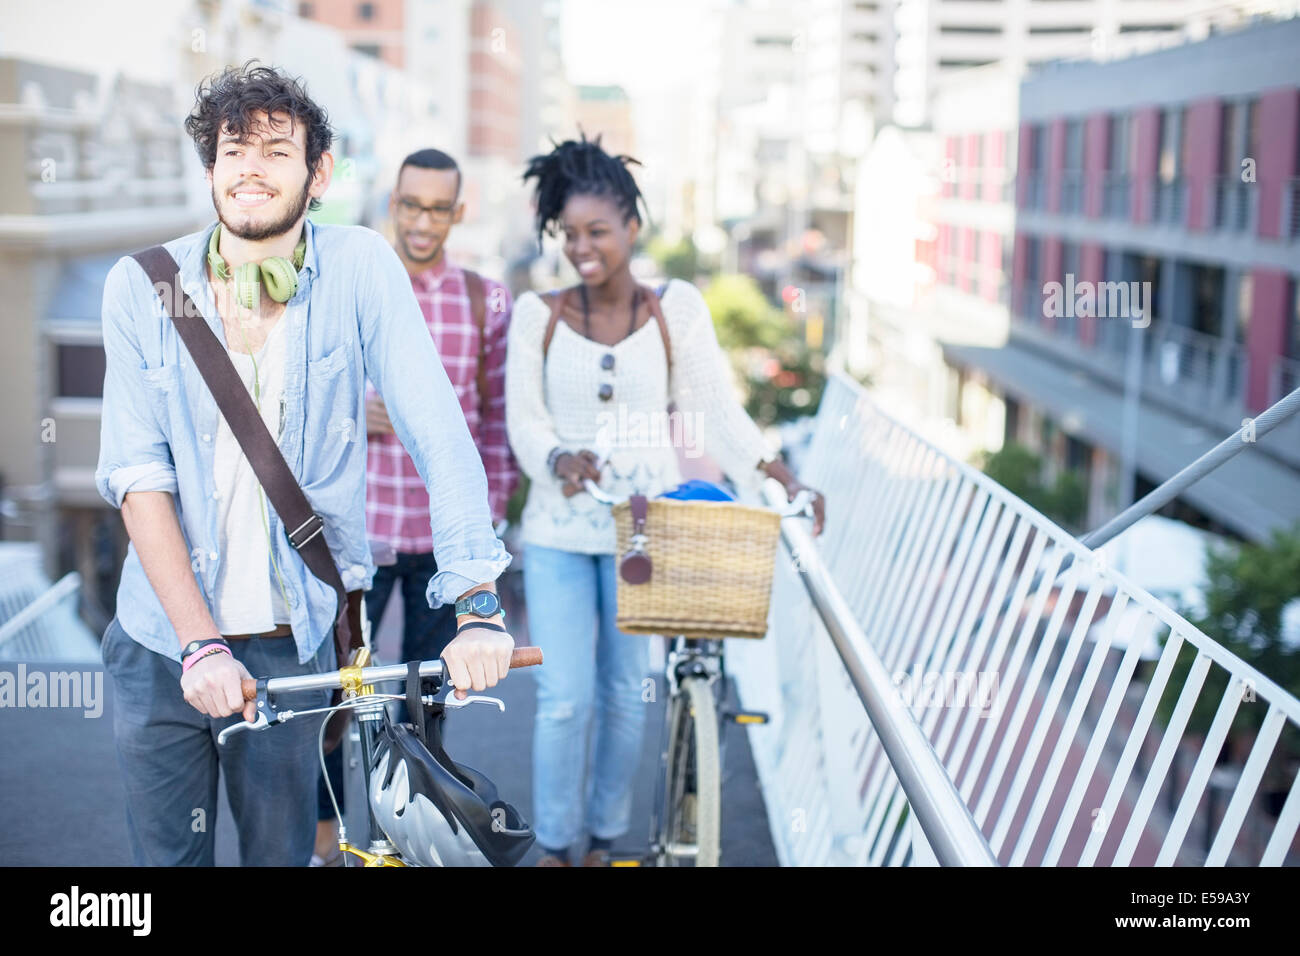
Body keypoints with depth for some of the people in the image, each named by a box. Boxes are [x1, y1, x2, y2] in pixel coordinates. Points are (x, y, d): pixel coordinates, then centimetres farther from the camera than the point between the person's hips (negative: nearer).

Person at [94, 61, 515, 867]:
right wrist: (200, 643, -17)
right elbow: (137, 472, -8)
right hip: (162, 638, 1)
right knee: (167, 853, 10)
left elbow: (439, 433, -14)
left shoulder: (360, 267, -7)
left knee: (283, 851, 11)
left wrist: (476, 604, -24)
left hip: (294, 637, -1)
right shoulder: (143, 287, -4)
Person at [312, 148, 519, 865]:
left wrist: (488, 523, -1)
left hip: (446, 535, 1)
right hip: (358, 526, -1)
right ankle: (324, 833, 19)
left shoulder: (485, 302, 2)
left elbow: (498, 421, 4)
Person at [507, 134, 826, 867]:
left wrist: (781, 474, -14)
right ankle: (553, 846, 13)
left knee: (628, 695, 6)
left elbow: (717, 410, -2)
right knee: (564, 698, -5)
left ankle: (604, 839, 24)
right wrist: (559, 459, -24)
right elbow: (524, 420, -2)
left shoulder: (676, 309, 1)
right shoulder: (538, 315, 2)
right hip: (559, 531, 0)